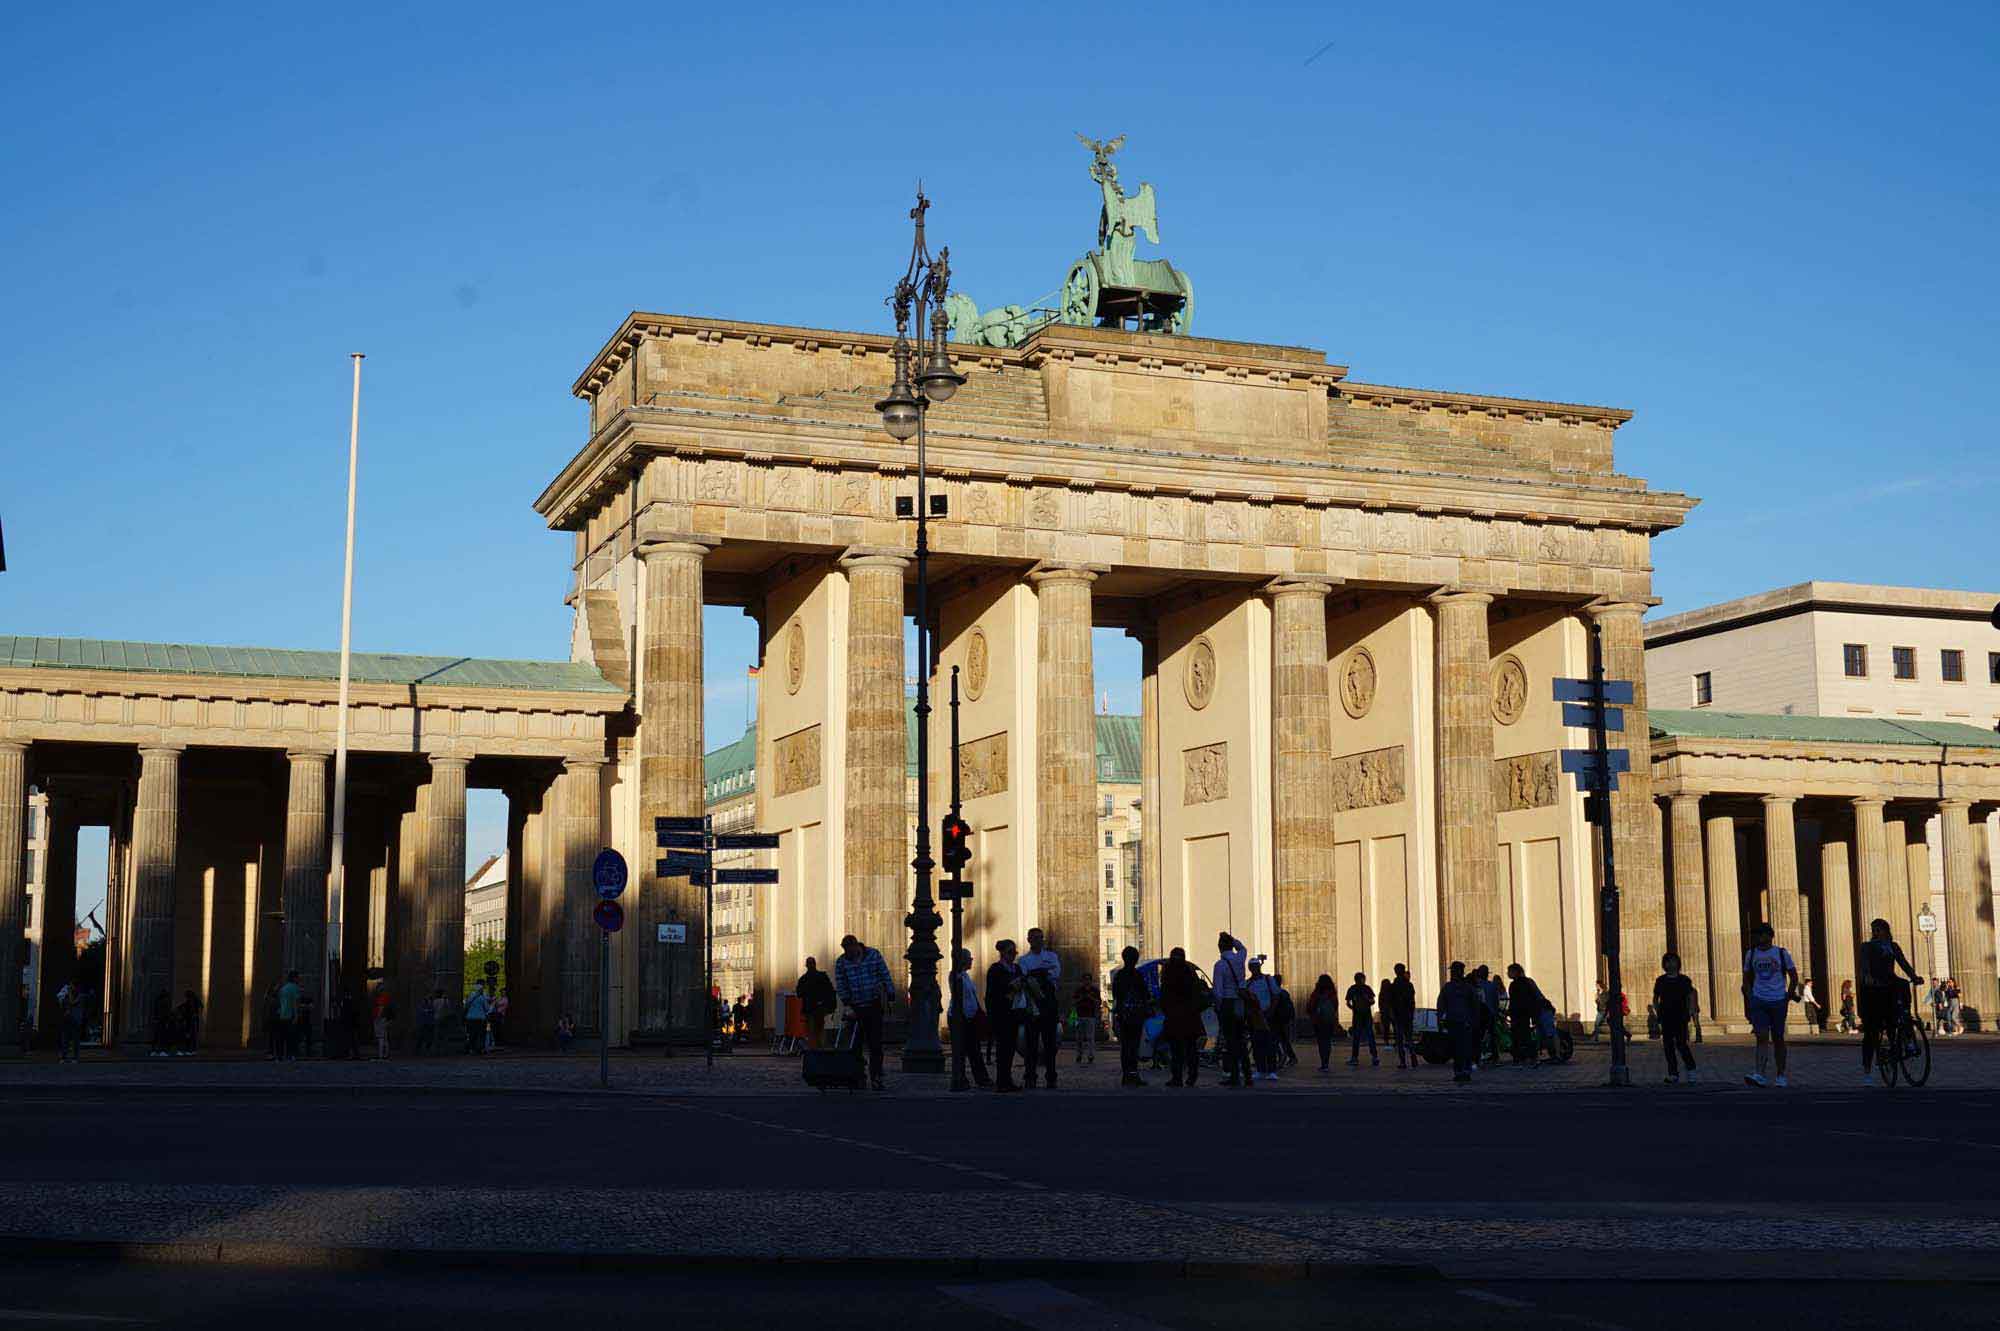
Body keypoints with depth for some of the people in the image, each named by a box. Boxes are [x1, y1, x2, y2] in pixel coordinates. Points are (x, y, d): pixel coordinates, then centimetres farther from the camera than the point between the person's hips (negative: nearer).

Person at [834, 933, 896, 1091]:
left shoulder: (874, 955, -3)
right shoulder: (841, 962, -2)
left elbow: (885, 977, 2)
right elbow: (840, 986, -3)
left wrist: (891, 999, 0)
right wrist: (847, 1006, -13)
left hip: (874, 1006, -1)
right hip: (855, 1007, 1)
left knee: (875, 1043, -6)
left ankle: (875, 1077, -4)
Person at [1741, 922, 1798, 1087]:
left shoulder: (1781, 953, 0)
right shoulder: (1751, 954, 7)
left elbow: (1794, 977, 7)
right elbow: (1746, 978, 16)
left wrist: (1789, 996, 0)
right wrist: (1750, 998, 5)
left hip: (1778, 1001, -1)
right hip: (1758, 1001, 1)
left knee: (1778, 1039, 6)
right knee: (1762, 1037, -12)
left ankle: (1781, 1076, 17)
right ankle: (1759, 1075, -20)